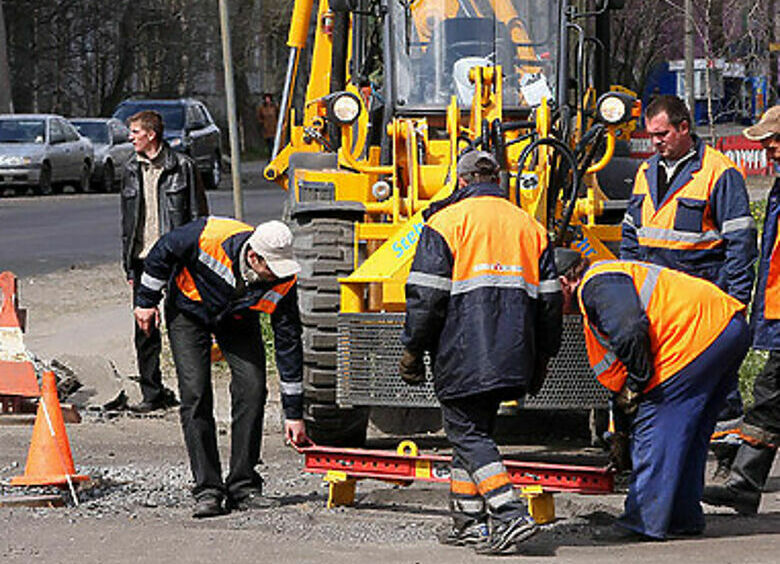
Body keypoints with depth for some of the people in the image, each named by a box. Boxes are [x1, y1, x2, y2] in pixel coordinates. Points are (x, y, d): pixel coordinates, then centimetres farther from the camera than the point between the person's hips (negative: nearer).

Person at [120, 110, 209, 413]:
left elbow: (199, 215, -1)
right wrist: (129, 267, 13)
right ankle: (152, 393, 10)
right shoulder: (131, 170, 13)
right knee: (144, 329, 3)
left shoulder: (182, 166, -2)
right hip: (143, 260, 5)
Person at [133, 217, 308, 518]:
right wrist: (146, 301, -6)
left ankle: (243, 486, -3)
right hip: (190, 310, -2)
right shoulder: (208, 237, -38)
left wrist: (293, 412, -18)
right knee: (195, 394, -14)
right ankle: (207, 490, -11)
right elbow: (163, 251, -17)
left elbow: (289, 343, -21)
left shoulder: (283, 282, -29)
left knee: (252, 389, -12)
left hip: (238, 320, 2)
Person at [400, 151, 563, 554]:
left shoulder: (446, 222, -2)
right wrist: (540, 361, 22)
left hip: (463, 357, -6)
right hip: (512, 356, 6)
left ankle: (510, 515, -18)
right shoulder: (529, 226, 15)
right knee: (473, 430, 17)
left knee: (467, 433, -3)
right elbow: (549, 299, 15)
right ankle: (467, 522, 17)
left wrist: (413, 350, 0)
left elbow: (426, 295, -8)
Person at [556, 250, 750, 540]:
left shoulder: (595, 284, -3)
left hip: (700, 336, -11)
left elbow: (631, 333, -20)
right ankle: (684, 518, 21)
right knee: (688, 435, 17)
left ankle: (645, 522, -5)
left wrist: (636, 385, -7)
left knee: (653, 425, -6)